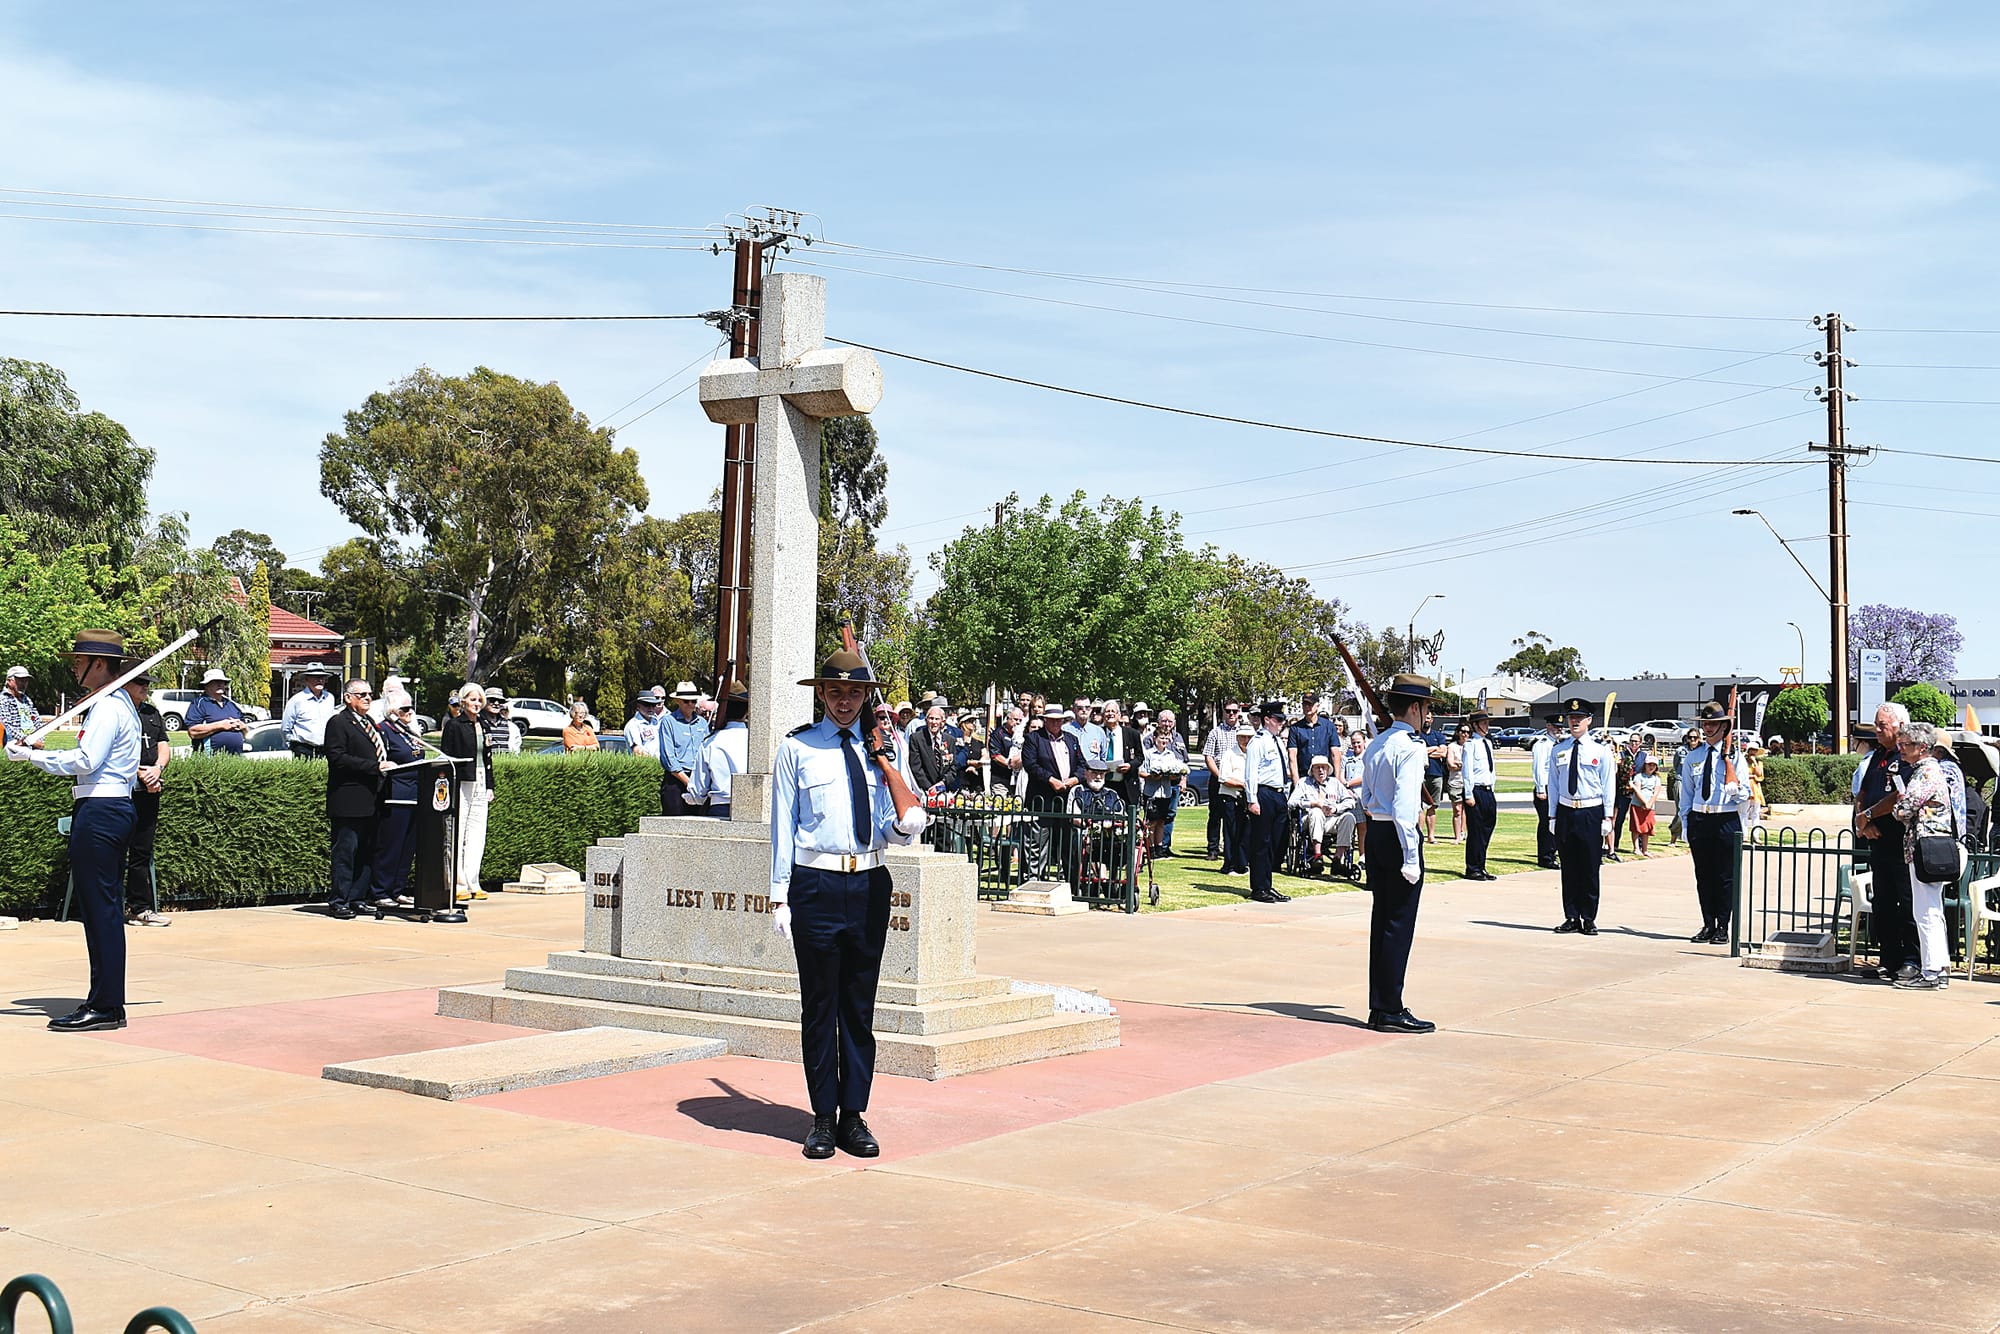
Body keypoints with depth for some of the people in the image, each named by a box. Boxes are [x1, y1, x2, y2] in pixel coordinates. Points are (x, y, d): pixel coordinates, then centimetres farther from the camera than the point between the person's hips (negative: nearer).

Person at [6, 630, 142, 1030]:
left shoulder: (107, 706, -13)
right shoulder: (120, 703, 18)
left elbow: (87, 760, -21)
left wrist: (30, 755, -15)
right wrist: (39, 753, 15)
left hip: (99, 812, -11)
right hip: (116, 806, 11)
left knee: (98, 907, -8)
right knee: (106, 907, 11)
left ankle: (105, 1007, -6)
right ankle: (108, 1001, 16)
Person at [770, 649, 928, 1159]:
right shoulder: (796, 748, 2)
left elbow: (888, 828, 11)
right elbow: (783, 825, 1)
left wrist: (904, 827, -13)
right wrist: (779, 896, -3)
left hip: (869, 883, 3)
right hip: (815, 883, -3)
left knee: (860, 1007, 7)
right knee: (819, 1006, 2)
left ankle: (854, 1116, 15)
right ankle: (823, 1118, 11)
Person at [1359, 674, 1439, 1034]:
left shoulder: (1374, 745, 13)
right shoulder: (1410, 748, -14)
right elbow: (1404, 807, -20)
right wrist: (1411, 857, -20)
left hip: (1375, 832, 9)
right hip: (1399, 837, -9)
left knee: (1381, 921, 13)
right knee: (1399, 925, -3)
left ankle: (1378, 1008, 18)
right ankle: (1391, 1011, 1)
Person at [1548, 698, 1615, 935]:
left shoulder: (1601, 750, 1)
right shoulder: (1558, 750, 8)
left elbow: (1609, 785, 2)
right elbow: (1553, 784, 11)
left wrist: (1607, 817, -4)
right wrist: (1552, 816, 7)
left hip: (1591, 814, -2)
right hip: (1565, 812, 2)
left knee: (1590, 869, 1)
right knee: (1569, 869, 6)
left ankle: (1589, 919, 9)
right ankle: (1571, 918, 14)